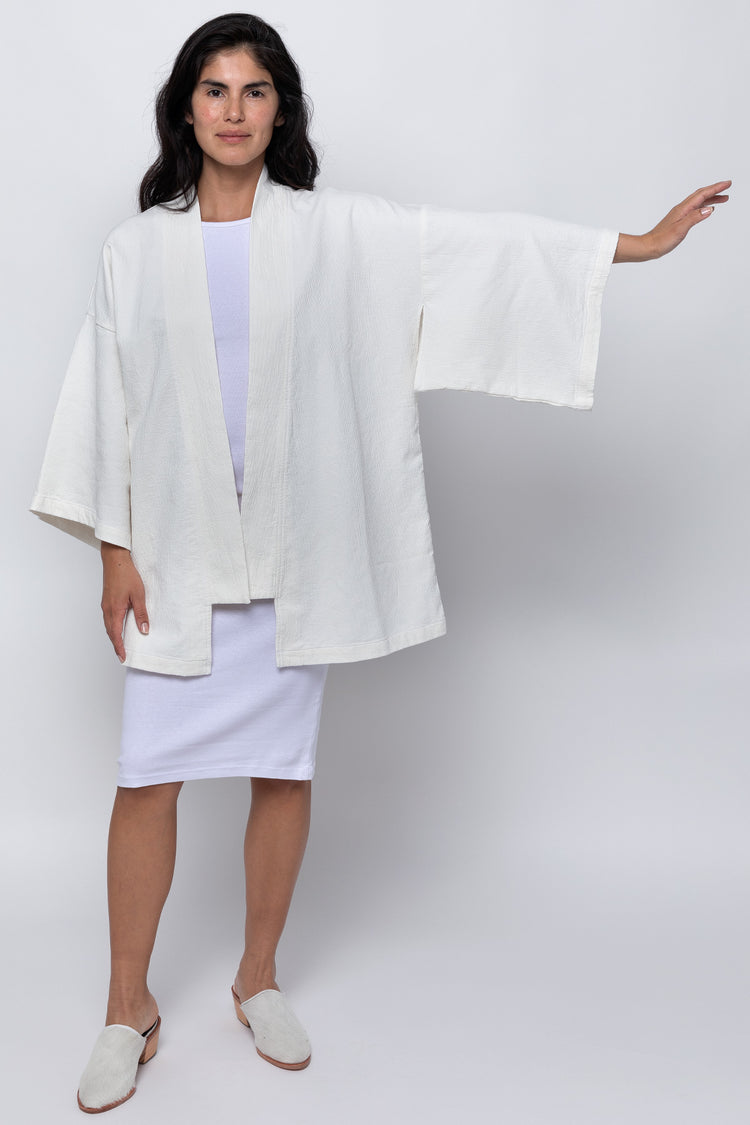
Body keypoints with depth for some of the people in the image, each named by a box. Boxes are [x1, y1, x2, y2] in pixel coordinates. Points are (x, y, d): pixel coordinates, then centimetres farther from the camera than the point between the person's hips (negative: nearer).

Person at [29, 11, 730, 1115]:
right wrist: (114, 549, -1)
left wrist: (639, 243, -1)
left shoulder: (335, 230, 3)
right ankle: (129, 1006, 18)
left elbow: (486, 243, 2)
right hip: (176, 546, 0)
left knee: (284, 768, 8)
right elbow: (107, 401, 4)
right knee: (148, 776, 0)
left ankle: (259, 976, 29)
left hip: (294, 548, 1)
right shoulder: (139, 247, 4)